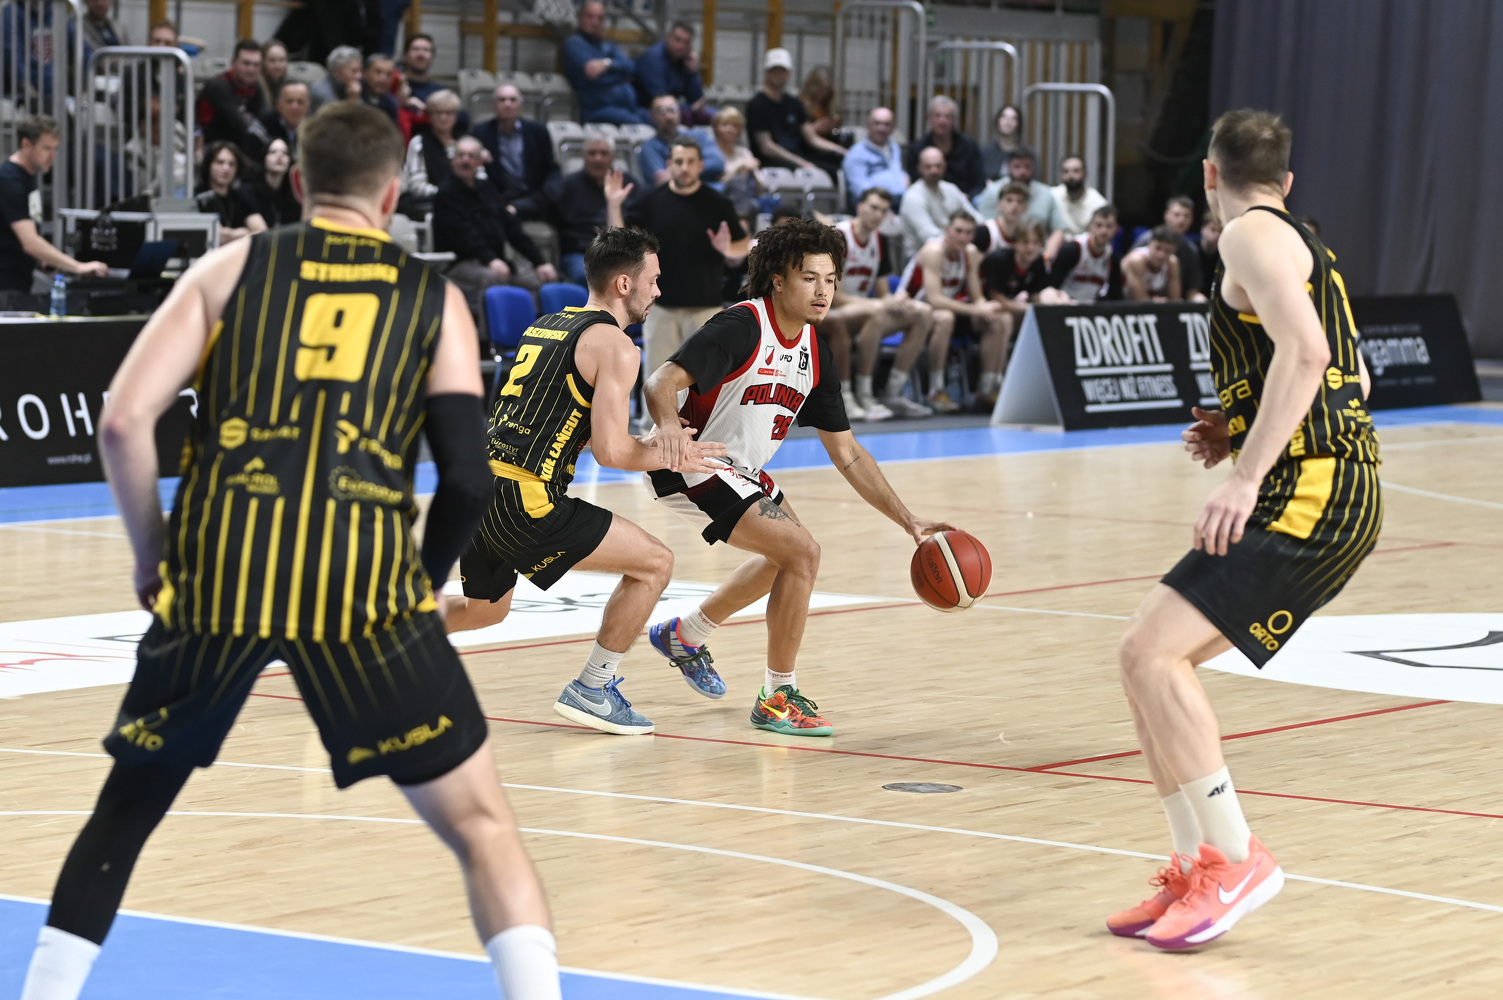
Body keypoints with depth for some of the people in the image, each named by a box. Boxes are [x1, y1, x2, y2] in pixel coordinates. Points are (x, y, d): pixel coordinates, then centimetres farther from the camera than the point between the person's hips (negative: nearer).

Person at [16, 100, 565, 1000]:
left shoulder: (231, 267, 15)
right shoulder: (434, 300, 14)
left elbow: (124, 422, 3)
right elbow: (469, 482, 6)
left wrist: (154, 558, 16)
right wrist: (420, 588, 23)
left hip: (217, 575, 1)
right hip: (361, 580, -1)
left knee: (124, 814, 22)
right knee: (484, 826, 9)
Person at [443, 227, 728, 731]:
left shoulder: (545, 326, 21)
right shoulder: (616, 346, -5)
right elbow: (611, 451, -14)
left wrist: (643, 444, 27)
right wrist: (670, 458, 6)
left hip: (476, 485, 9)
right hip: (523, 500, -9)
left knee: (485, 607, 31)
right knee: (655, 563, 3)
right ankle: (592, 688, 6)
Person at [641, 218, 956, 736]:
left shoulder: (814, 353, 2)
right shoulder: (741, 327, -22)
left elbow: (847, 453, 6)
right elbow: (662, 381, -33)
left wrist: (910, 522, -1)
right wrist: (669, 423, -56)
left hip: (738, 469, 10)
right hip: (689, 463, -10)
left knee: (788, 556, 28)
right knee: (801, 552, -19)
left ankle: (685, 635, 45)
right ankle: (777, 698, -6)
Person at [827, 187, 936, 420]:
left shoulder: (879, 240, 9)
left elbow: (883, 294, 11)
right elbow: (834, 297, -21)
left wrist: (895, 301, -14)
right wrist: (882, 304, -27)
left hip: (862, 311, 8)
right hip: (827, 315, -8)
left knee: (923, 314, -7)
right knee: (877, 313, -37)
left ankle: (892, 394, -8)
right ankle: (863, 396, -30)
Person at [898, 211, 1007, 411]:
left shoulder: (971, 253, -2)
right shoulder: (934, 251, -24)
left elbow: (977, 297, 0)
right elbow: (934, 299, -33)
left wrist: (986, 308, -25)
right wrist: (977, 310, -36)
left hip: (949, 307, 7)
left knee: (998, 323, -10)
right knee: (945, 318, -40)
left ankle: (988, 390, -3)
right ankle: (936, 392, -31)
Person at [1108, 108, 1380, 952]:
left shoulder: (1252, 236, -6)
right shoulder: (1302, 244, 23)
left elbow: (1305, 351, -21)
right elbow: (1351, 376, 30)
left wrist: (1249, 473, -24)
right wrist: (1241, 431, 23)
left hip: (1308, 495, -10)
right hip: (1333, 493, 10)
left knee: (1152, 653, -18)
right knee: (1152, 662, 10)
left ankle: (1236, 858, -16)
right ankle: (1197, 873, 10)